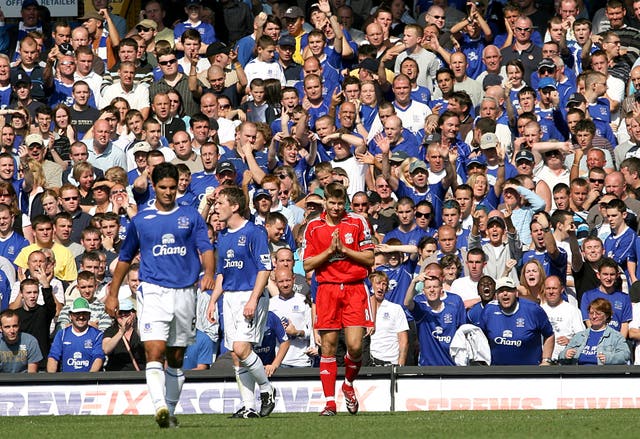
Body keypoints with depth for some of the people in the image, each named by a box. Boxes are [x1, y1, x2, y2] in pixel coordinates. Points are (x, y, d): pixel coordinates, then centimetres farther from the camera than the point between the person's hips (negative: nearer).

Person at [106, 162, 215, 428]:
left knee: (176, 357, 9)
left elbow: (206, 249, -1)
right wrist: (112, 294, 17)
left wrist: (208, 274, -21)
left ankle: (170, 411, 19)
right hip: (153, 292, -1)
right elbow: (125, 258, 19)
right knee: (154, 351, -19)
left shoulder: (191, 217, 9)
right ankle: (159, 407, -31)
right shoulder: (140, 221, 10)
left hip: (184, 294, 1)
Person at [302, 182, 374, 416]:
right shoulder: (313, 227, 6)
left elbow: (369, 258, 2)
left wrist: (344, 249, -10)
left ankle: (349, 384, 20)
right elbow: (307, 264, 4)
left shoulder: (358, 222, 4)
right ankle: (330, 402, 2)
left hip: (354, 289, -1)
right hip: (327, 289, 1)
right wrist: (330, 250, -9)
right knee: (328, 346, -3)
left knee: (355, 346, -11)